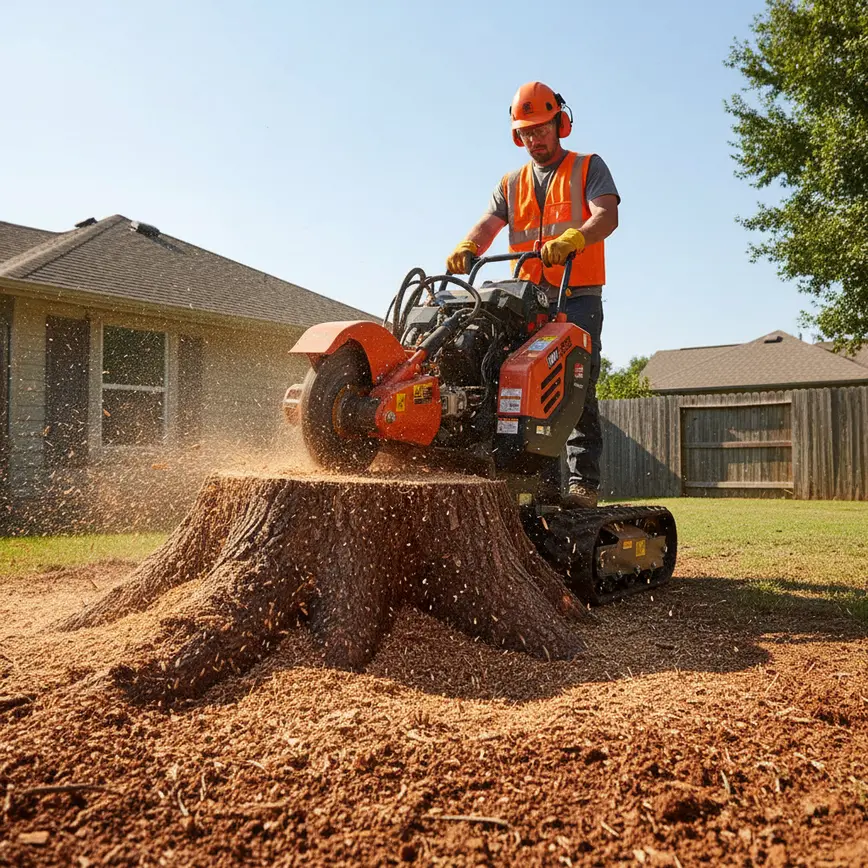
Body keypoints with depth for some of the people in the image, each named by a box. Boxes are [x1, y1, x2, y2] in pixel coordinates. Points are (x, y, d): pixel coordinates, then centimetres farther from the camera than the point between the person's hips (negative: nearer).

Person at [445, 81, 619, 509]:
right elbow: (487, 224, 4)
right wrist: (466, 249, -20)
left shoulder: (588, 168, 9)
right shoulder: (512, 184, 21)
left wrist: (570, 239, -31)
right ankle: (544, 481, 2)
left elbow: (606, 216, -9)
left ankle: (583, 481, -8)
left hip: (578, 299, -4)